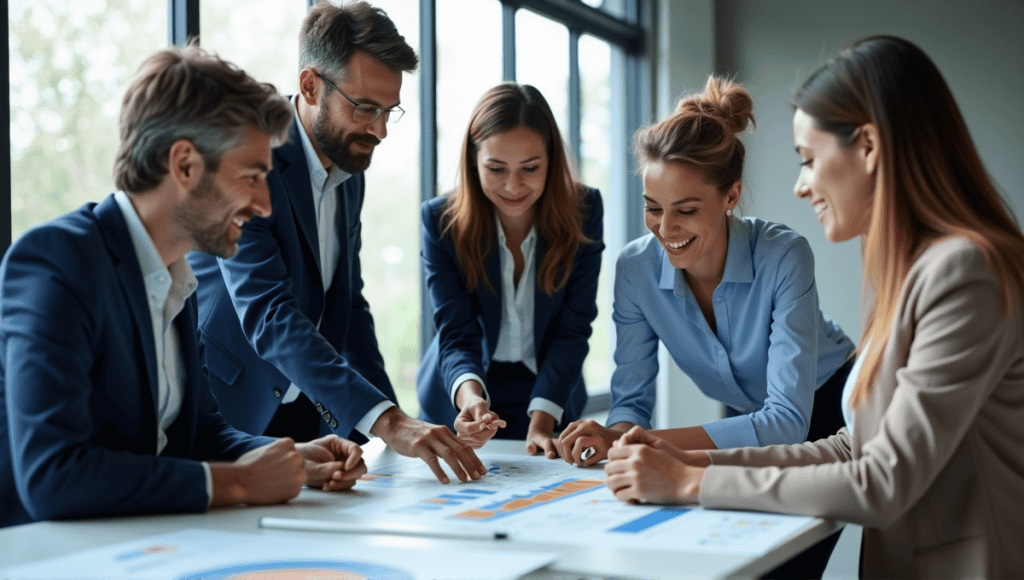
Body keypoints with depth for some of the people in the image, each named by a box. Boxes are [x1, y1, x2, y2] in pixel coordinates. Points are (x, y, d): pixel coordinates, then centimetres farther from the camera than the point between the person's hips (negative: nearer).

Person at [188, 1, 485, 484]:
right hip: (228, 420, -6)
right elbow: (267, 313, -26)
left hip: (311, 420, 6)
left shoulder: (350, 177, 9)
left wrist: (395, 420, 5)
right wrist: (385, 421, -34)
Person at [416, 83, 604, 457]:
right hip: (457, 408, 0)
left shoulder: (582, 211, -11)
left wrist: (541, 422, -25)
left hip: (549, 402, 1)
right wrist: (470, 397, -38)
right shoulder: (441, 220, -13)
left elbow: (572, 329, -14)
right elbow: (456, 334, -17)